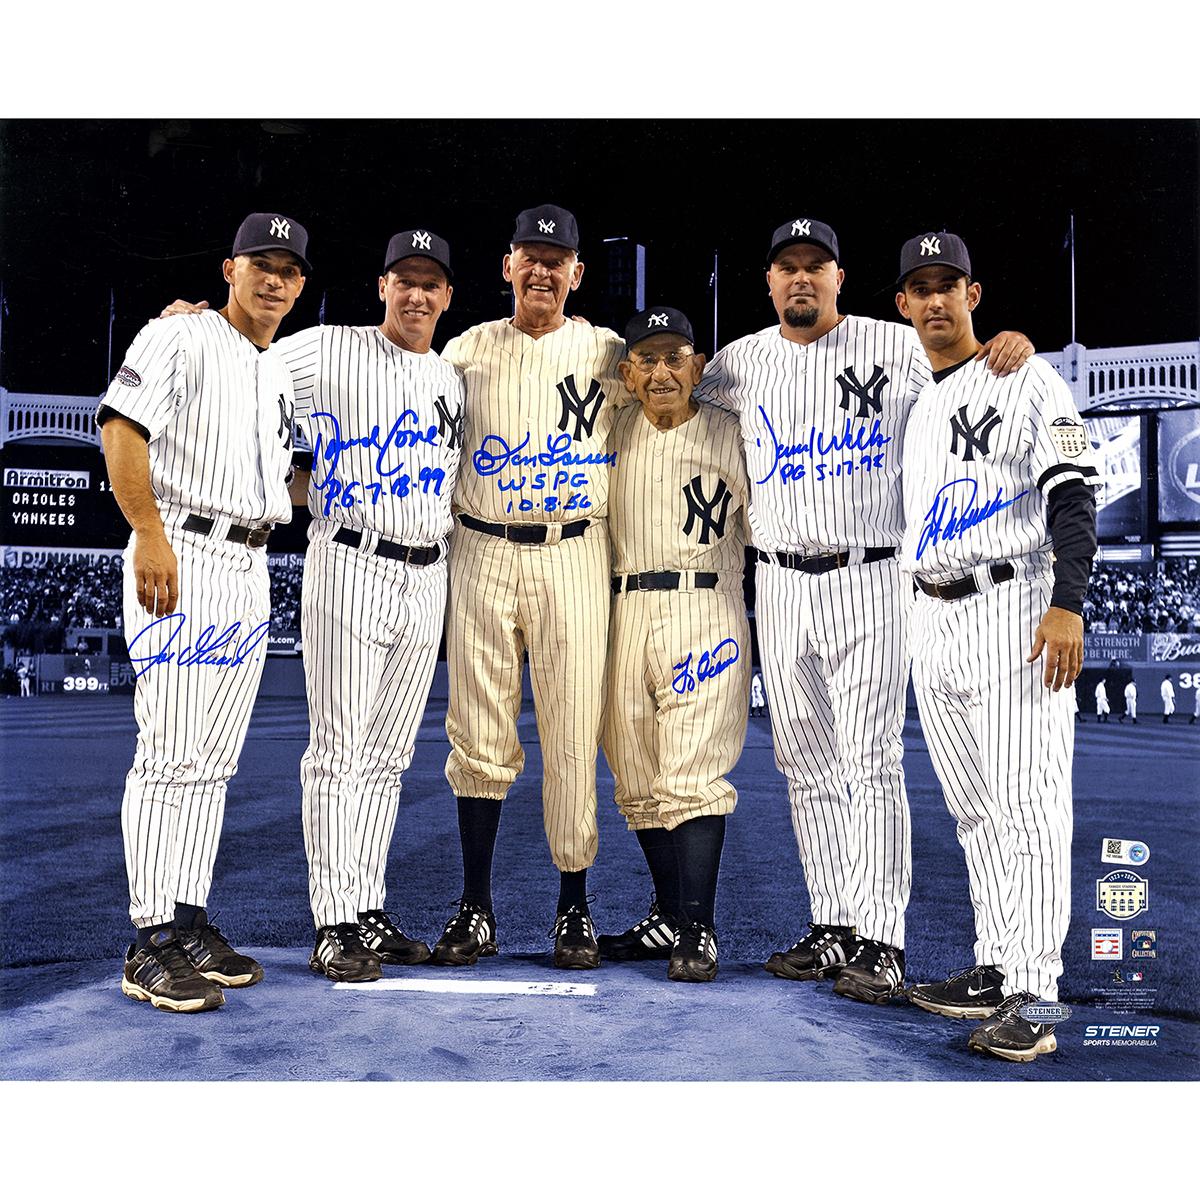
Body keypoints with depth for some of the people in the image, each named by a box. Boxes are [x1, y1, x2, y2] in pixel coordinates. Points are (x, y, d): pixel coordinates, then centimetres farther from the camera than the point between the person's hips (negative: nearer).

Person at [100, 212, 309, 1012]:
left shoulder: (280, 373, 21)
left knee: (214, 759, 9)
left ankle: (189, 927, 18)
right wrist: (150, 533, -24)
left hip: (250, 569, 8)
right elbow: (122, 427, -16)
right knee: (171, 753, -9)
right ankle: (152, 946, -2)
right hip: (180, 558, -8)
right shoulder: (178, 339, -3)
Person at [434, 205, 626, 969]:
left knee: (573, 736, -1)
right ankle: (476, 908, 14)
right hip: (483, 554, 1)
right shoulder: (469, 349, 11)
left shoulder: (607, 354, 9)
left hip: (573, 556, 0)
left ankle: (575, 907, 12)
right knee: (479, 735, 2)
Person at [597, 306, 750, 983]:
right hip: (626, 613, 5)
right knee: (639, 779, 7)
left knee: (693, 772, -12)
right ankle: (669, 917, 19)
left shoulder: (730, 436, 4)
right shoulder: (616, 429, 14)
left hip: (705, 613, -4)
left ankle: (699, 931, -6)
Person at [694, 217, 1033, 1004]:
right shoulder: (741, 363, 10)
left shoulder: (897, 348, 1)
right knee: (807, 764, 8)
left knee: (873, 761, -7)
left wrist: (1012, 341, -12)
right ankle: (834, 929, 18)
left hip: (868, 581, -4)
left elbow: (976, 362, 8)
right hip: (780, 588, 4)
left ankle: (881, 941, -1)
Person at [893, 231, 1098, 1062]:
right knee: (975, 811, 11)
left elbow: (1074, 497, -11)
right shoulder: (912, 404, 18)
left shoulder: (1029, 383, -2)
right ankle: (995, 970, 21)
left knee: (1029, 806, -8)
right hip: (932, 620, 7)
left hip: (1014, 611, -7)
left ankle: (1033, 997, -5)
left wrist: (1068, 605, -23)